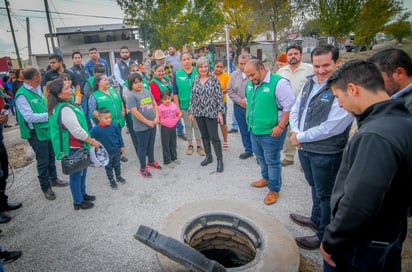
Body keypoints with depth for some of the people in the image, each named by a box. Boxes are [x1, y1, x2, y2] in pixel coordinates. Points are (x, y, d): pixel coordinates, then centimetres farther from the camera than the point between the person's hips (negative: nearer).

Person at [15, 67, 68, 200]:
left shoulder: (38, 88, 3)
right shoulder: (22, 95, -21)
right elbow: (29, 117, -25)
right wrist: (49, 115, -20)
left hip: (48, 129, 7)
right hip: (37, 133, -7)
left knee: (51, 157, 21)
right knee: (43, 161, 6)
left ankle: (53, 179, 40)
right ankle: (45, 187, 24)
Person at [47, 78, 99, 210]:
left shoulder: (60, 106, 6)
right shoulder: (65, 109, -26)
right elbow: (77, 131, -27)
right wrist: (92, 141, -14)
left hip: (76, 146, 10)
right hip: (73, 148, -10)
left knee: (82, 170, 23)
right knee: (76, 174, 6)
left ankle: (82, 194, 41)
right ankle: (78, 202, 24)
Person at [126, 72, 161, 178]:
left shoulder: (147, 92, 5)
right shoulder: (131, 96, -15)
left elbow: (155, 104, 9)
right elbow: (135, 112, -21)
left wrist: (157, 117, -5)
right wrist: (148, 122, -18)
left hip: (153, 124, 6)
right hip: (141, 127, -6)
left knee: (151, 144, 21)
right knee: (142, 146, 7)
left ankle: (151, 161, 41)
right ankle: (143, 168, 21)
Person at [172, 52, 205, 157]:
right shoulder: (177, 74, -4)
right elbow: (175, 93, -1)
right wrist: (177, 107, -4)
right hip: (184, 105, 1)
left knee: (198, 125, 10)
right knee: (188, 125, 14)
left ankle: (199, 146, 24)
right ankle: (190, 145, 29)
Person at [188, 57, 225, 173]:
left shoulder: (214, 79, -5)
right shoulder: (195, 80, 7)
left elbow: (219, 96, -7)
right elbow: (193, 97, 10)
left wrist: (220, 112, -11)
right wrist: (191, 112, 9)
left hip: (211, 112, -4)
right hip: (199, 113, 5)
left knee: (214, 137, -3)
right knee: (204, 136, 13)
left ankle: (219, 160, 8)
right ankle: (208, 156, 28)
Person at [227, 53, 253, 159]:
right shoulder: (234, 74, 5)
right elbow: (230, 90, 7)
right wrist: (239, 100, -5)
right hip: (239, 107, 5)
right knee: (244, 130, 15)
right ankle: (248, 150, 31)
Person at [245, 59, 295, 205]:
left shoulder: (279, 83, -19)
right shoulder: (250, 84, 6)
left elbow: (289, 106, -19)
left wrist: (280, 126, -21)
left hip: (271, 132, -8)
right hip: (254, 130, 8)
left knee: (272, 161, 5)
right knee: (260, 157, 22)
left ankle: (274, 189, 22)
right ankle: (266, 178, 45)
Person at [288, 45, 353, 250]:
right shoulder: (309, 84, 5)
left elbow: (331, 127, -25)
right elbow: (295, 110, 12)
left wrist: (300, 137, -15)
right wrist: (295, 131, -7)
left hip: (326, 154, -7)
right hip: (305, 149, 8)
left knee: (326, 194, 10)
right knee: (315, 187, 26)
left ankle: (324, 235, 29)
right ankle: (316, 220, 48)